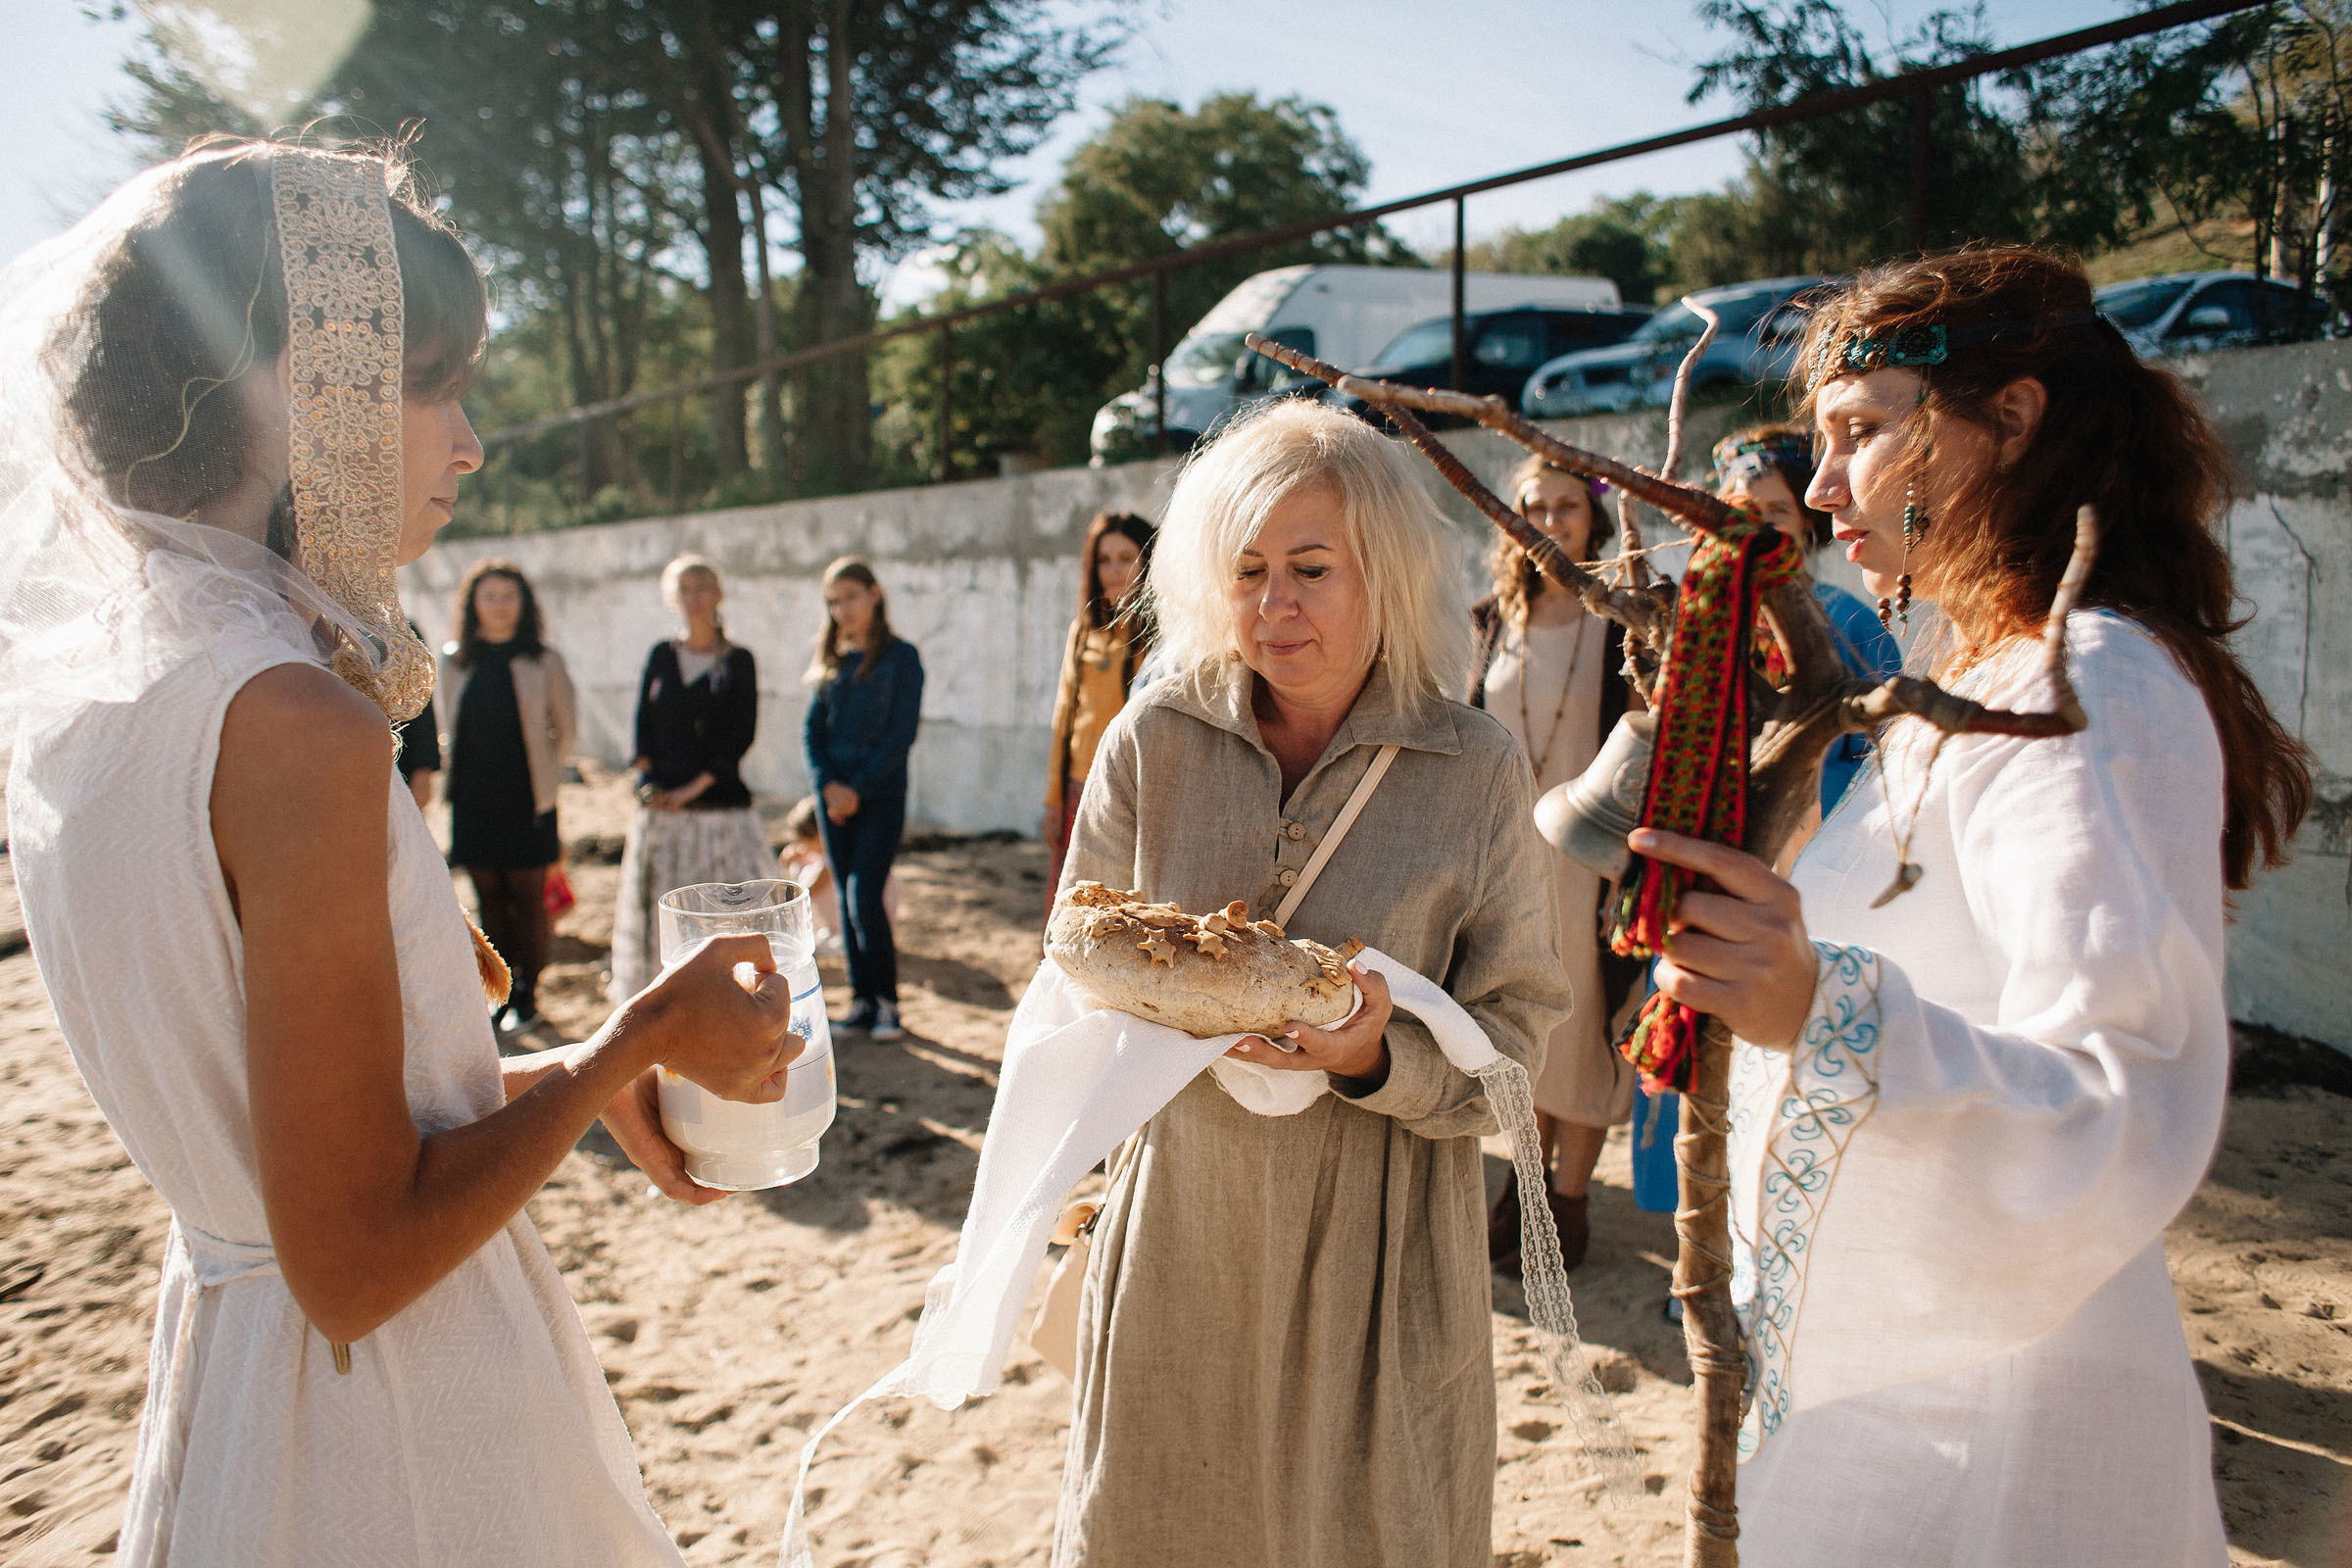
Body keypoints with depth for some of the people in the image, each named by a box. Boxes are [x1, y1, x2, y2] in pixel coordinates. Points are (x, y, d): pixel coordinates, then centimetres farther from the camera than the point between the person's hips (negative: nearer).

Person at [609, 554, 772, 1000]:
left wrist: (693, 788, -12)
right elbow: (643, 725, 8)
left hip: (721, 806, -3)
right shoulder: (661, 656, 12)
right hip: (661, 810, 3)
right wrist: (649, 783, -7)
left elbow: (742, 734, -5)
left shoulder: (738, 661, 2)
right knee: (657, 906, 5)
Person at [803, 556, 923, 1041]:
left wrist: (859, 788, -13)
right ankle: (862, 999, 16)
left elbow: (902, 732, -9)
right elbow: (812, 730, 9)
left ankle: (886, 1001, 1)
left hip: (881, 794, -5)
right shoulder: (832, 660, 11)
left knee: (864, 897, -12)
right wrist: (828, 784, -7)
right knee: (848, 899, 7)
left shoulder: (901, 656, -3)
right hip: (835, 796, 5)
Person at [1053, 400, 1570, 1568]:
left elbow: (1514, 1035, -6)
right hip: (1184, 1223, 2)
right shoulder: (1154, 741, -3)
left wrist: (1379, 1056, -25)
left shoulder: (1477, 770, -8)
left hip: (1378, 1247, -1)